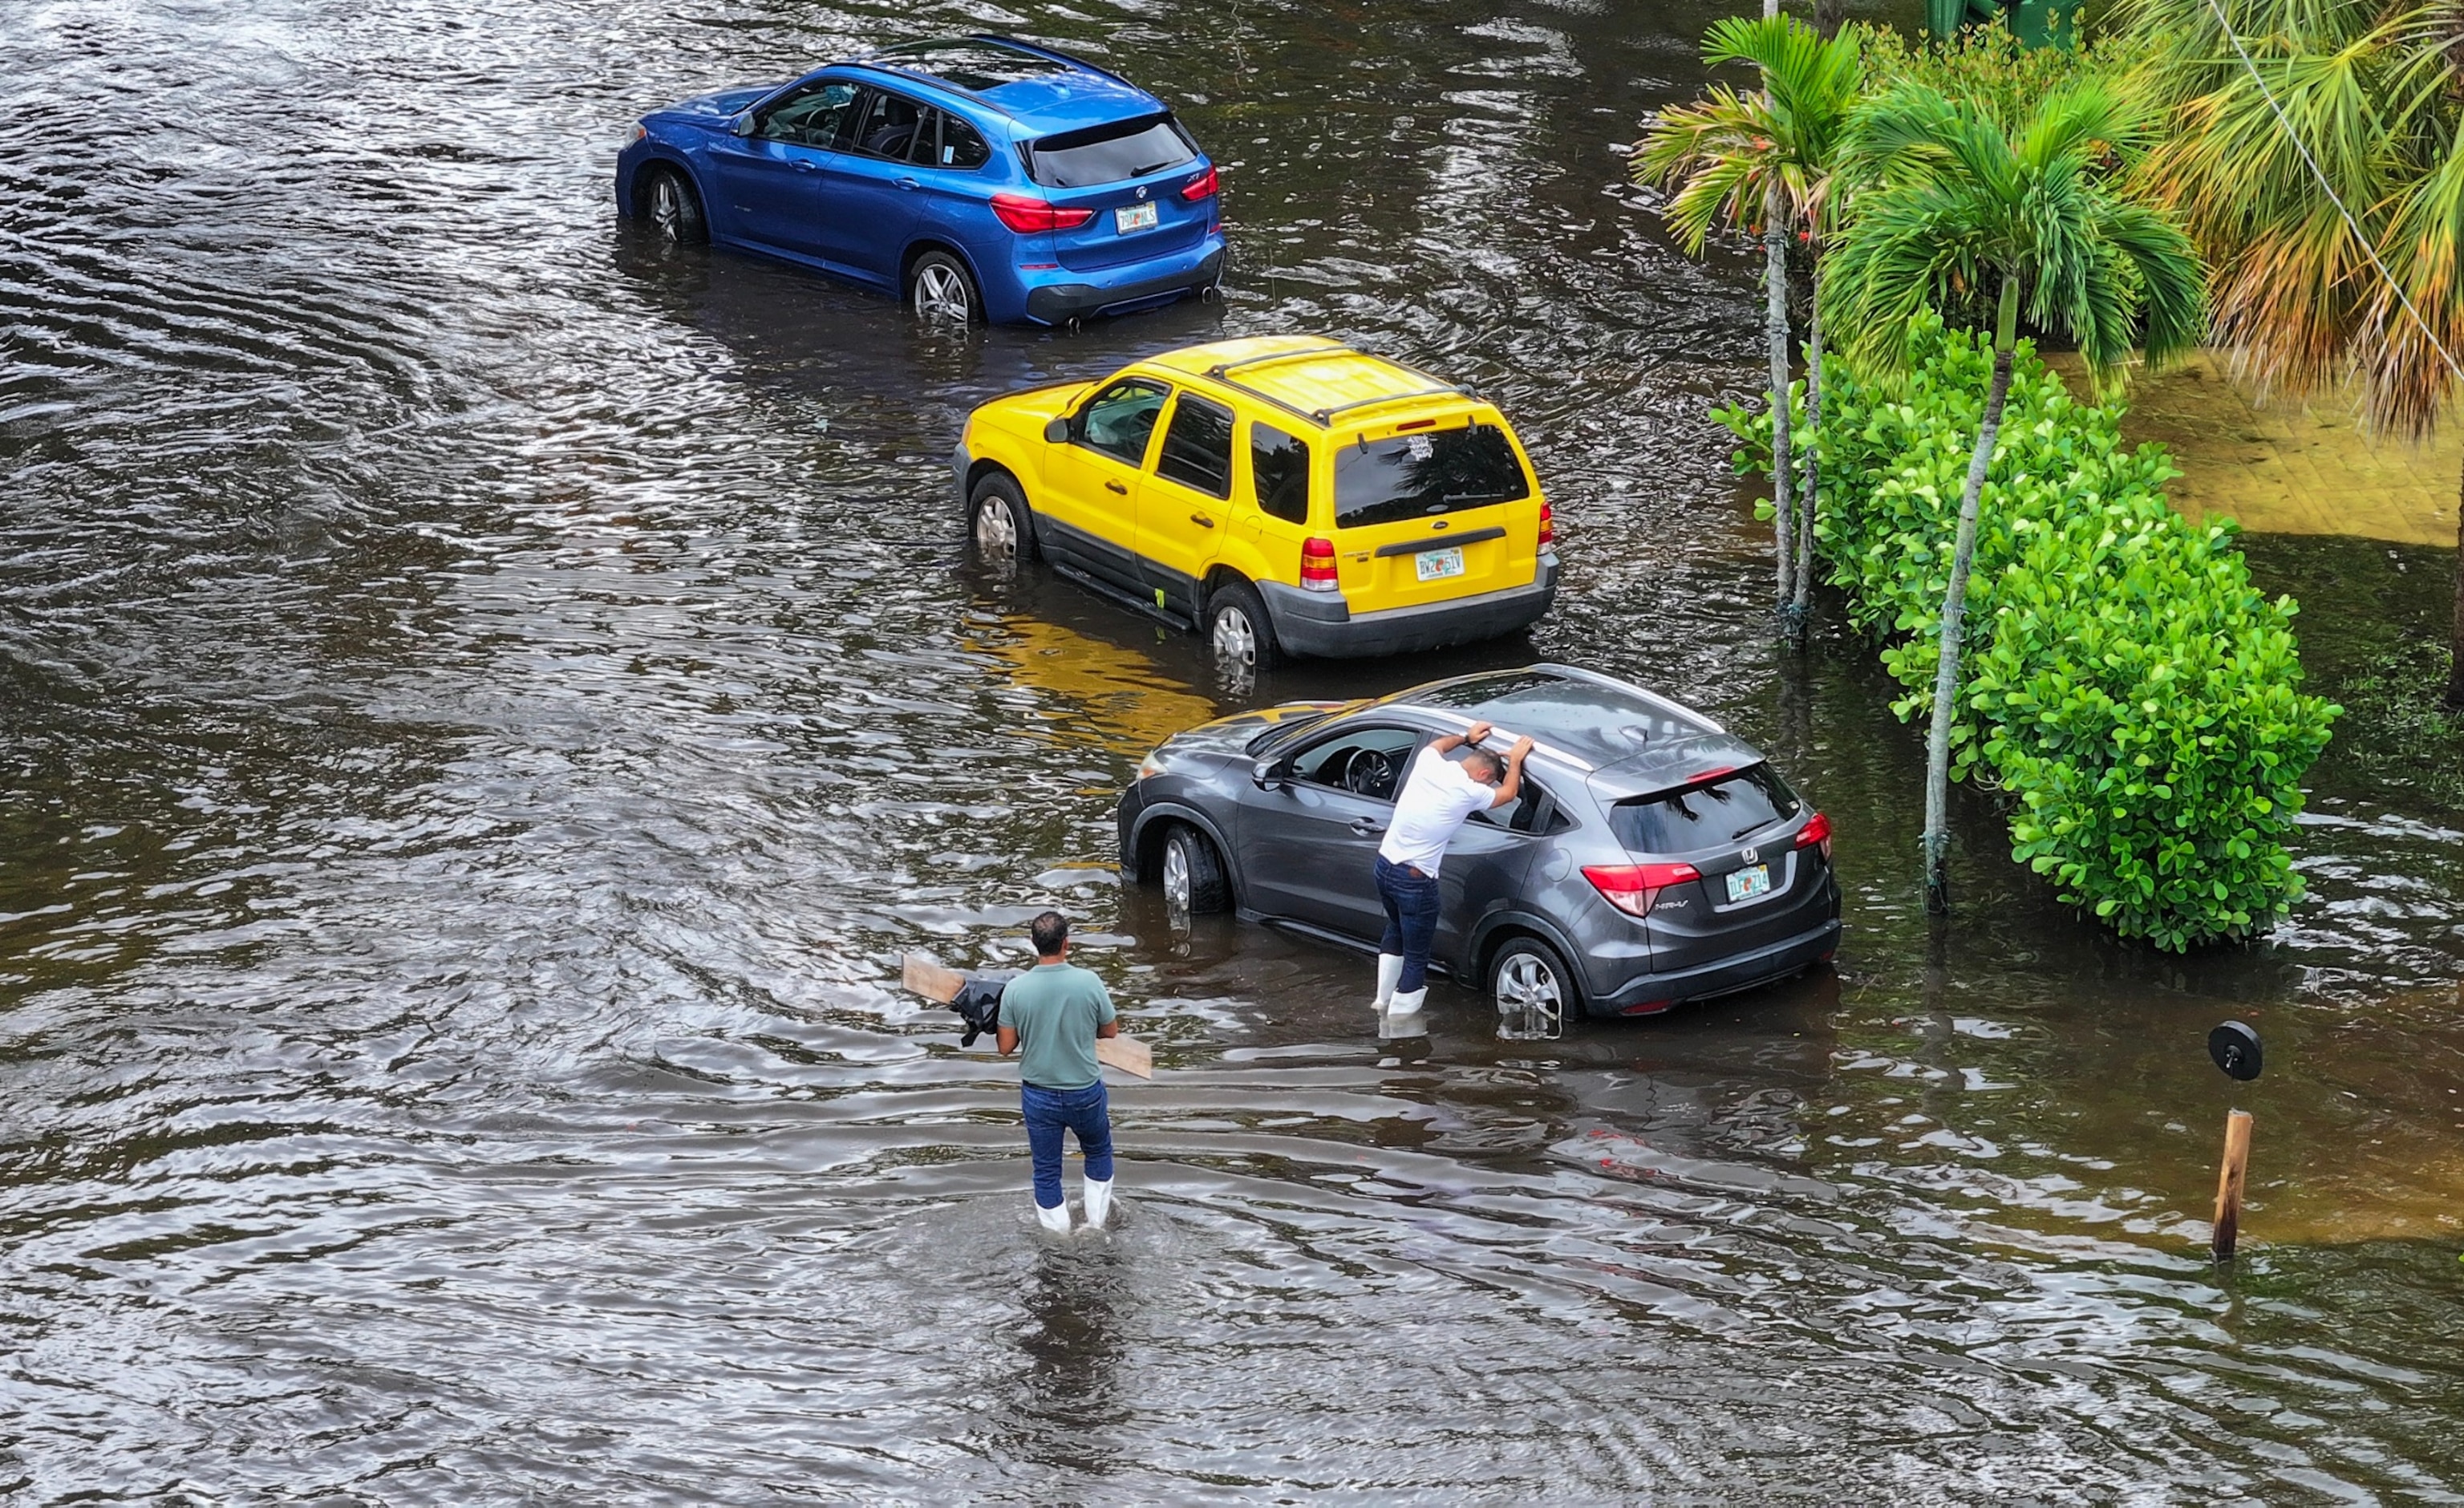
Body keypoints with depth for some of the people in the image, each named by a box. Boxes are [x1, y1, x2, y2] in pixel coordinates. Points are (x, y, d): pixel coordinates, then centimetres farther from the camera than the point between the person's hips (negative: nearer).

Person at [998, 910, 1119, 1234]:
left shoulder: (1015, 989, -15)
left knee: (1047, 1171, 14)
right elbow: (1112, 1031, -1)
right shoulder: (1089, 983, -17)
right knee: (1098, 1152, 27)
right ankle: (1097, 1223, 36)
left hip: (1039, 1095, 0)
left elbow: (1006, 1047, -7)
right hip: (1086, 1093, 0)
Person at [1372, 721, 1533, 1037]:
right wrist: (1515, 760, 15)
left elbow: (1437, 743, 25)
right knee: (1416, 957, 5)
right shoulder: (1469, 793, -17)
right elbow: (1508, 793, 4)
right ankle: (1401, 1022, 8)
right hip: (1415, 881, -8)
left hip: (1385, 865, 8)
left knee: (1395, 931, 31)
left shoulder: (1428, 763, -2)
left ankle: (1385, 1004, 39)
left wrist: (1467, 737, 32)